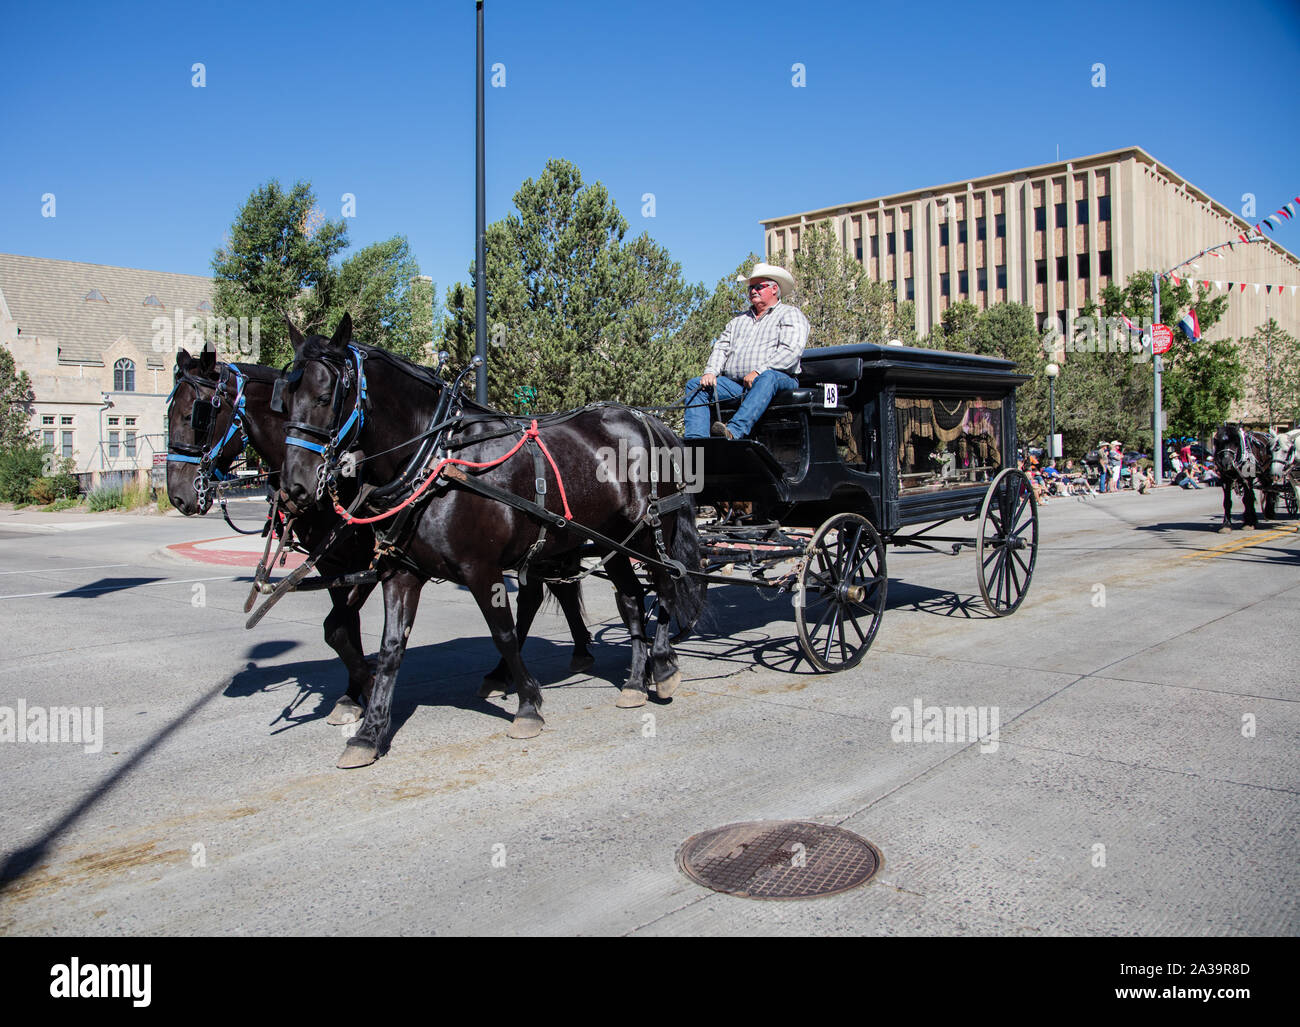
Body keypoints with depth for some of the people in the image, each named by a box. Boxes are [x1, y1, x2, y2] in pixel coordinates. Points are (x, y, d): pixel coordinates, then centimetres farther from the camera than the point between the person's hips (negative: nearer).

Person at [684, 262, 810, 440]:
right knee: (694, 385, -12)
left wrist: (759, 372, -19)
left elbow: (791, 350, -8)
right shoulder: (739, 320, 28)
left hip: (780, 380, -6)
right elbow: (721, 348, 19)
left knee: (767, 378, -40)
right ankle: (695, 440, -31)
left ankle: (734, 431, -58)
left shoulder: (791, 314, 8)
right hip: (734, 384, 6)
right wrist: (710, 372, -3)